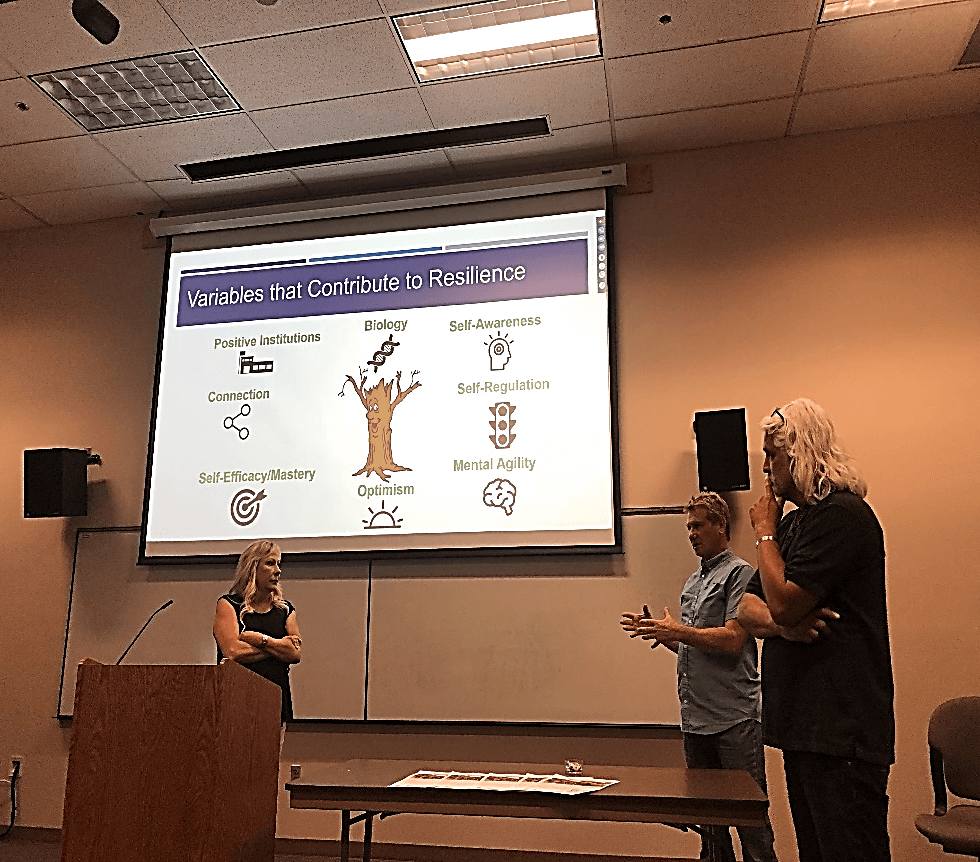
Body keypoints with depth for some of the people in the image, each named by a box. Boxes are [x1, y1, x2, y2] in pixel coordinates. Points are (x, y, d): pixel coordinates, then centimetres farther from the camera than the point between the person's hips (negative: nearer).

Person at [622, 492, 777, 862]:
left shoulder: (739, 573, -6)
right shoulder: (694, 581, 18)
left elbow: (732, 640, -16)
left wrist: (678, 631, -13)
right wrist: (660, 633, 6)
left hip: (734, 719, -8)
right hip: (695, 720, 8)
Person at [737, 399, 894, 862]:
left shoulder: (842, 515, -14)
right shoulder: (795, 521, 17)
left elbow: (784, 602, -20)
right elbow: (748, 608, 14)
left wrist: (765, 532, -5)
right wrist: (780, 623, -9)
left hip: (842, 731, -10)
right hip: (803, 722, 10)